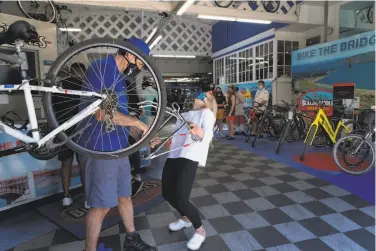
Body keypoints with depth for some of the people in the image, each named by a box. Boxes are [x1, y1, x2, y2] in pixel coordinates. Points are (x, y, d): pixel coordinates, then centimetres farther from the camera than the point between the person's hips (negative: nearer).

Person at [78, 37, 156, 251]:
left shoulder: (118, 75, 15)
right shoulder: (102, 67, -15)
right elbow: (102, 113, -25)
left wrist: (144, 135, 14)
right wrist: (138, 123, -13)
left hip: (118, 147, 10)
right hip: (102, 148, -10)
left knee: (125, 195, 19)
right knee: (102, 206, 1)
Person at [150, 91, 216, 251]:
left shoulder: (207, 113, 4)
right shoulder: (184, 115, 26)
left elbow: (208, 135, -13)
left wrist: (200, 132, -35)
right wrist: (159, 140, 13)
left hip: (190, 157, -8)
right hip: (174, 155, 8)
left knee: (181, 199, -13)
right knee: (167, 193, 12)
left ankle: (200, 231, 13)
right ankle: (185, 219, 40)